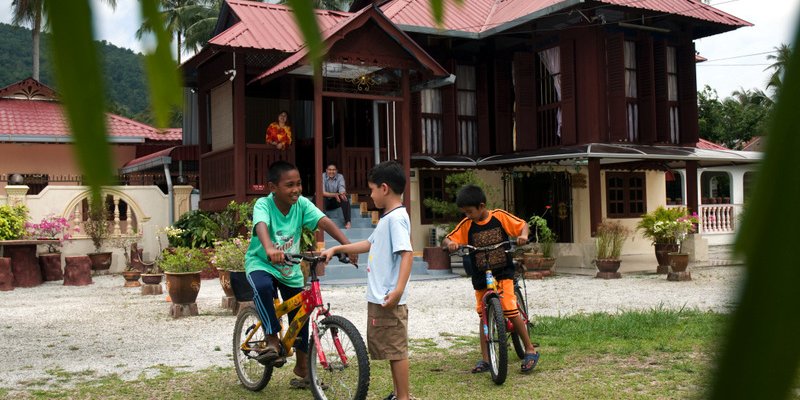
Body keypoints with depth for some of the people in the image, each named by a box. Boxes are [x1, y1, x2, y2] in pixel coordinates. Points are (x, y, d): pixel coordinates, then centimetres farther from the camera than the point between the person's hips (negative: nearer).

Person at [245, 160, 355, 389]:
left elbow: (324, 222, -28)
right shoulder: (263, 205, -24)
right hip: (261, 263, -4)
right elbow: (261, 226, -44)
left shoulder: (302, 204, -15)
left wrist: (347, 244, -43)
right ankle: (273, 341, -23)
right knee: (263, 288, -38)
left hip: (290, 268, 4)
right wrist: (269, 248, -66)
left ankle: (303, 367, 27)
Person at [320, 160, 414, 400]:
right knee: (392, 349, 16)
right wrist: (336, 249, 29)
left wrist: (398, 290, -33)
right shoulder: (387, 218, 17)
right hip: (378, 297, 10)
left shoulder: (397, 217, -15)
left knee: (396, 349, -3)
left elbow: (407, 254, -24)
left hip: (387, 299, -10)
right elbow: (370, 244, 29)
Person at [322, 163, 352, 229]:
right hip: (325, 201, -2)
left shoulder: (340, 177, -9)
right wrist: (335, 195, -39)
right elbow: (322, 193, -23)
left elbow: (342, 191, -20)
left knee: (345, 199, -27)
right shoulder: (322, 177, -15)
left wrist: (342, 194, -47)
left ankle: (347, 222, -28)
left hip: (336, 201, 2)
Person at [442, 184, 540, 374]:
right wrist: (450, 243, -27)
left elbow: (522, 224, 1)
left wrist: (523, 235, -21)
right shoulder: (466, 225, -3)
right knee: (484, 315, 7)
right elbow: (447, 239, -4)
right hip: (480, 278, 3)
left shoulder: (499, 216, -7)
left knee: (511, 311, -12)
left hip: (503, 273, -3)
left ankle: (530, 350, 4)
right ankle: (485, 358, 15)